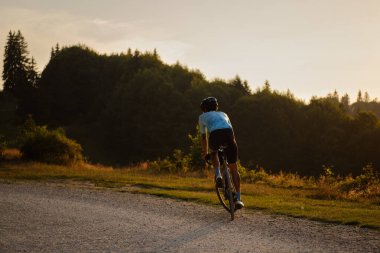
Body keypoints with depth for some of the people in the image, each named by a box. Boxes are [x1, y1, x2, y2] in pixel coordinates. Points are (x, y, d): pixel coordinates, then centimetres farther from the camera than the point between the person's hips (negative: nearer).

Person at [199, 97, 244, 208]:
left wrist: (205, 152, 52)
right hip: (228, 133, 2)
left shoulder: (203, 116, 31)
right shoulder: (223, 114, 39)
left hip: (215, 135, -2)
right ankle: (238, 199, 8)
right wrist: (231, 148, 57)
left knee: (214, 153, 36)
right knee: (233, 169, 13)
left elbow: (204, 137, 37)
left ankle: (218, 175, 12)